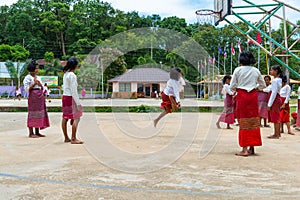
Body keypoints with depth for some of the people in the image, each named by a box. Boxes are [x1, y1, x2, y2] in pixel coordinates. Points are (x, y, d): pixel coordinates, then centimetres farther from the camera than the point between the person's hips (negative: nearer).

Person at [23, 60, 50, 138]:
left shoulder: (38, 77, 17)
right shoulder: (28, 78, -3)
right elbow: (27, 89, -9)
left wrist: (40, 84, -3)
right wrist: (34, 83, -15)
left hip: (40, 96, 7)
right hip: (33, 96, -7)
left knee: (39, 113, 6)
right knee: (32, 114, -6)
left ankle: (37, 132, 12)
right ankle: (31, 133, -1)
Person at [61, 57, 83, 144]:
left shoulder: (65, 74, 12)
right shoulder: (72, 75, -15)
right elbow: (73, 90, -18)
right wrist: (78, 103, -16)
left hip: (65, 97, 10)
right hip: (71, 98, -9)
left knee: (65, 118, 11)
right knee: (76, 118, -7)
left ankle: (66, 138, 19)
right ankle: (73, 139, -9)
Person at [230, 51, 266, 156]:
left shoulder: (238, 70, -4)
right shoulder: (256, 71, 6)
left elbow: (232, 86, -3)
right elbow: (263, 85, 14)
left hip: (242, 96, -3)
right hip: (253, 96, 3)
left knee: (243, 122, 0)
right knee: (253, 121, 9)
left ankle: (244, 149, -4)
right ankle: (252, 148, 14)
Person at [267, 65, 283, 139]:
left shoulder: (275, 80, -16)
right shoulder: (279, 80, 13)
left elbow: (274, 93, -20)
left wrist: (269, 104, -19)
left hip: (275, 100, -10)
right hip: (278, 99, 10)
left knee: (275, 118, -5)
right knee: (276, 118, 15)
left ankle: (276, 135, 0)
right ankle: (277, 133, 22)